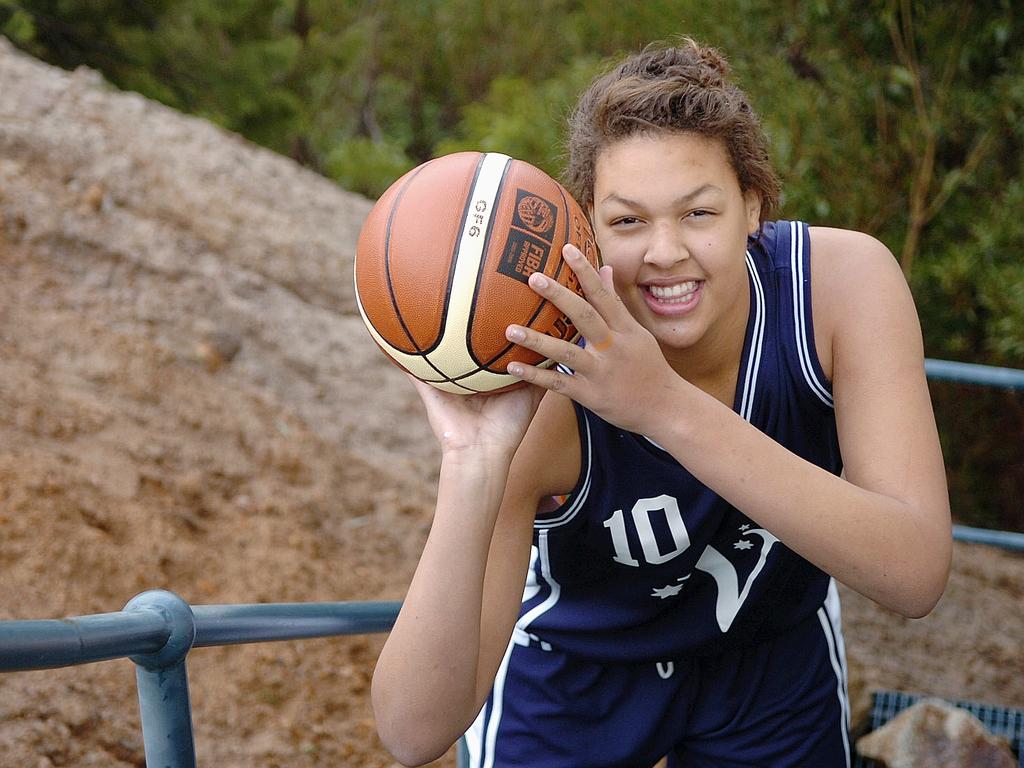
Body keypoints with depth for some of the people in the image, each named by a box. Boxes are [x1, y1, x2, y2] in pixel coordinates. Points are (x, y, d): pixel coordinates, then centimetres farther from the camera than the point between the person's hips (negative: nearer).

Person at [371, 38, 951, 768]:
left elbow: (916, 576, -39)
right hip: (577, 680, -1)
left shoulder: (843, 280, -28)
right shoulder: (543, 391, -33)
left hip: (775, 664, 2)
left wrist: (669, 407, -47)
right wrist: (473, 463, -51)